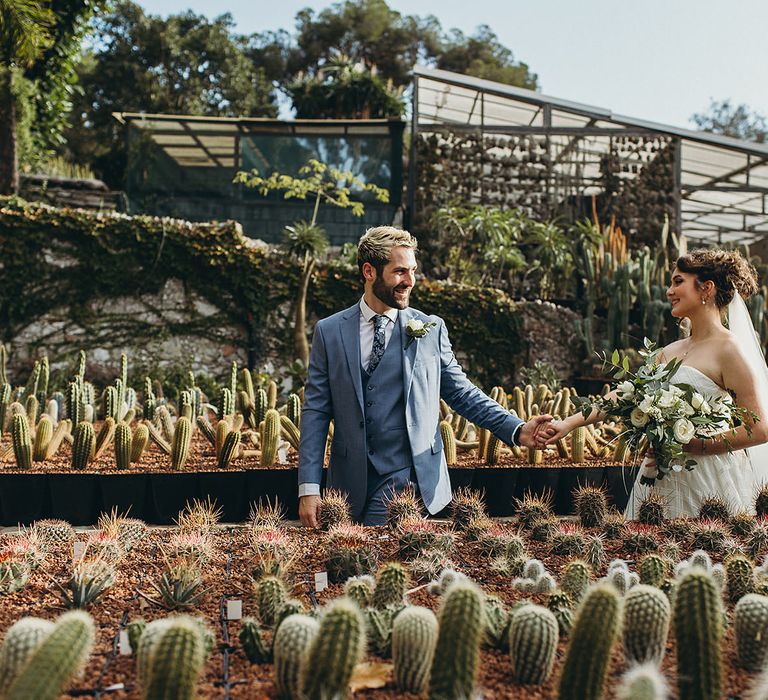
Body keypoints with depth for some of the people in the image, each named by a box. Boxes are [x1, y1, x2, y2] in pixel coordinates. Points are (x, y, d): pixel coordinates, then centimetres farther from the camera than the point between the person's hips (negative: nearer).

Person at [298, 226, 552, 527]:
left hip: (418, 482, 0)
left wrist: (517, 430, -5)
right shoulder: (329, 332, 3)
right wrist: (309, 488, -5)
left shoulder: (432, 328, 5)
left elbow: (461, 392, 9)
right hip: (352, 488, 1)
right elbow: (316, 411, 2)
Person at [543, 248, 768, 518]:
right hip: (662, 479, 7)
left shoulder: (729, 349, -10)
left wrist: (687, 446, -17)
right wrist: (569, 423, 4)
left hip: (706, 485, -7)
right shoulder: (671, 351, 12)